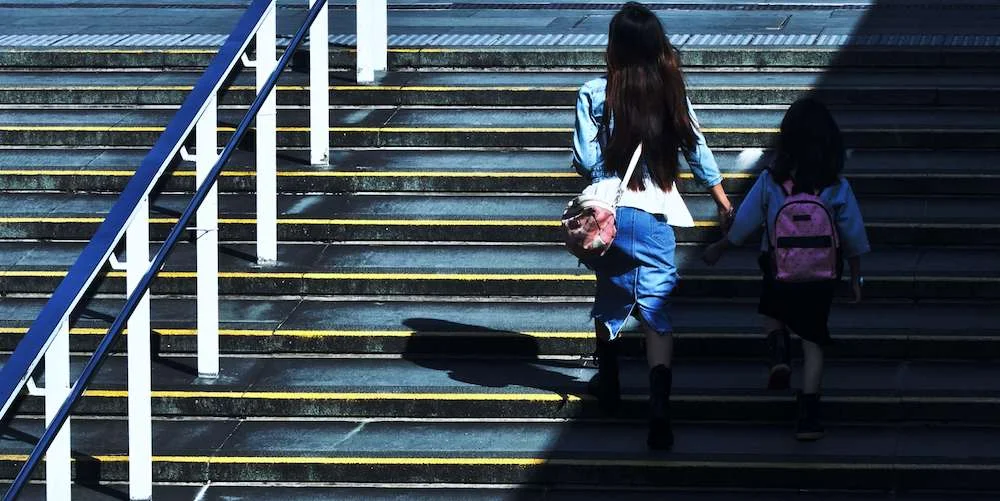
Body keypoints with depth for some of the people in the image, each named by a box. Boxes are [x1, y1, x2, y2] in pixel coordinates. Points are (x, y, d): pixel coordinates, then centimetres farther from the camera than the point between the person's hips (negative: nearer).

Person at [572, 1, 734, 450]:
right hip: (655, 216, 0)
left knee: (610, 300, 23)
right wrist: (721, 198, 24)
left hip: (608, 211, 0)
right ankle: (659, 410, -19)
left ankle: (608, 385, 40)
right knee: (657, 313, -2)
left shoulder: (595, 94, -5)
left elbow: (586, 159, -6)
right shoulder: (671, 93, 2)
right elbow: (696, 148, 10)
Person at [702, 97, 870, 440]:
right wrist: (856, 277, 13)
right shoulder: (838, 189, -11)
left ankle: (779, 352, 1)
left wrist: (719, 249, 17)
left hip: (779, 275, 0)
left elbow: (743, 225, -1)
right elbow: (853, 239, -3)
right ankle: (808, 414, 2)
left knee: (772, 312, 31)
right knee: (813, 342, 12)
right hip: (821, 280, 0)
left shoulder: (769, 183, -12)